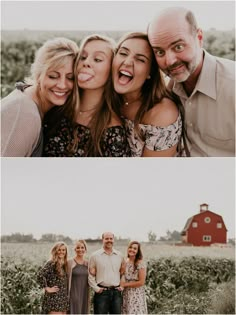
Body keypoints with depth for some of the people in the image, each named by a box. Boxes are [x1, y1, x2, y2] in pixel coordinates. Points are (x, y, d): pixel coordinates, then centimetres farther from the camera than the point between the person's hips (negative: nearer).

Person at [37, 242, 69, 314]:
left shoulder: (64, 264, 12)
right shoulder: (51, 263, -11)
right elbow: (40, 275, -25)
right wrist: (47, 288, -17)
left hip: (63, 299, 8)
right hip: (53, 298, -8)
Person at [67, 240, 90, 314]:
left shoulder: (87, 264, 9)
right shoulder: (70, 263, -4)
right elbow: (66, 280, -4)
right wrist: (66, 295, -7)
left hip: (85, 295, 5)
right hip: (74, 295, -5)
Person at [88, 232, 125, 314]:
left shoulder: (120, 256, 9)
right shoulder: (95, 256, 0)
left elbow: (123, 272, 16)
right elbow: (91, 275, 0)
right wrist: (96, 288, -6)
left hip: (116, 292, 3)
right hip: (102, 292, -3)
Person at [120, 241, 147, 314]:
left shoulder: (140, 264, -10)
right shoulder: (125, 262, 7)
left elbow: (141, 282, -14)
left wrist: (125, 284, -10)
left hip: (137, 295, -5)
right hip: (126, 295, 6)